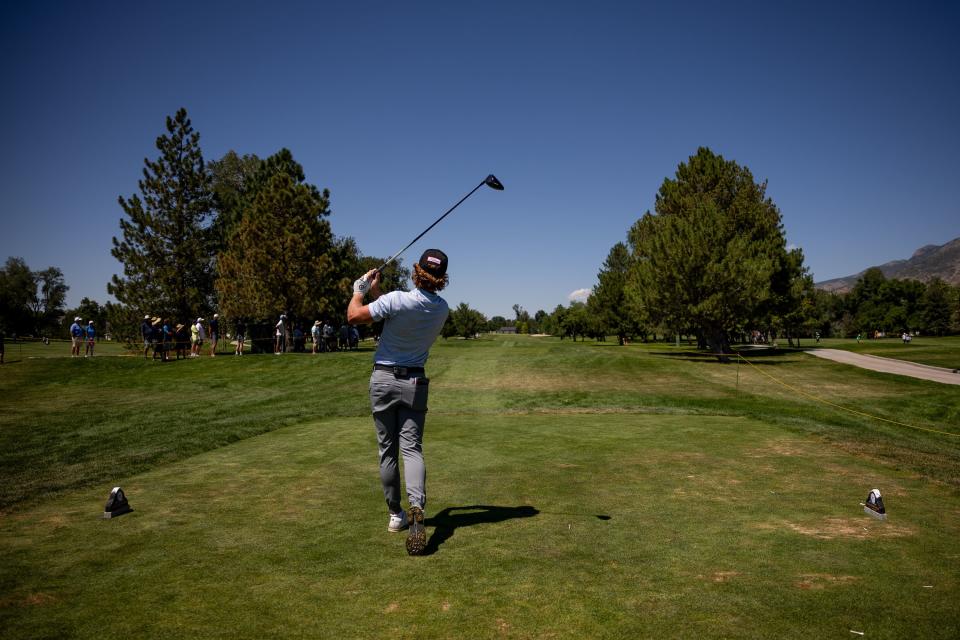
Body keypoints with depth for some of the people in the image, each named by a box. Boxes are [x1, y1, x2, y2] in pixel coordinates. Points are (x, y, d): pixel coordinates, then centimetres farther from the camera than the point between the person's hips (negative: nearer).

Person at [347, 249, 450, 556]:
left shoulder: (397, 300, -19)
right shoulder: (442, 309, -1)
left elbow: (354, 316, -9)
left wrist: (360, 287, 7)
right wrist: (376, 291, 15)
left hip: (383, 380, -2)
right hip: (414, 383, 2)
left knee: (387, 450, 9)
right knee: (411, 447, -1)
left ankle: (395, 515, 19)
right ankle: (417, 508, -24)